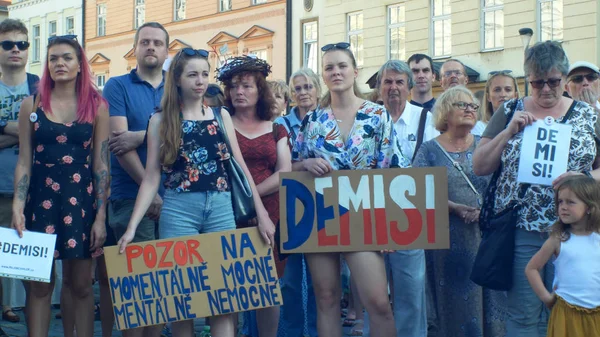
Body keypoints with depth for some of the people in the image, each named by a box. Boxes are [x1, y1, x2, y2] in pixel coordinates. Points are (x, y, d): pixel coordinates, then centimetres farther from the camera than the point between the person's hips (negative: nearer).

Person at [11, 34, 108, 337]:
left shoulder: (96, 106, 2)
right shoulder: (32, 105, 5)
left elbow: (101, 164, 1)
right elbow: (24, 161, 4)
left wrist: (100, 217, -4)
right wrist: (18, 207, -7)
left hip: (81, 198, -1)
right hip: (40, 197, 1)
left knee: (80, 284, 4)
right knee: (39, 283, 3)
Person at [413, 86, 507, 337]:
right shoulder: (430, 150, 5)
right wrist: (454, 208, -17)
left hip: (485, 232, 2)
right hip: (447, 238, -2)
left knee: (487, 296, 2)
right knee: (453, 300, 1)